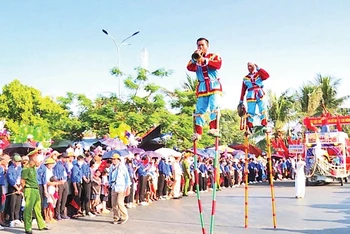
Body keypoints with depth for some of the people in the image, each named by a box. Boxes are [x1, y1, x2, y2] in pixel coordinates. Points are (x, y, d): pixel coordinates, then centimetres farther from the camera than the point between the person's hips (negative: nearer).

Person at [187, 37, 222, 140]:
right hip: (202, 87, 3)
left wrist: (204, 60, -18)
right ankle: (198, 133, 3)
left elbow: (218, 65, -13)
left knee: (214, 107, -21)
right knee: (199, 110, 0)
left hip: (214, 85, -3)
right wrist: (195, 58, -17)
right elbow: (190, 68, -3)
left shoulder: (214, 56, 9)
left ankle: (214, 129, -27)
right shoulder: (195, 59, 16)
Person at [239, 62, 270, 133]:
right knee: (250, 112, -3)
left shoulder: (259, 74, 11)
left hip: (260, 96, -1)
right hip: (251, 97, 1)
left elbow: (267, 75, -10)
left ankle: (264, 126, -5)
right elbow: (243, 90, 15)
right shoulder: (245, 78, 16)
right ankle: (249, 128, -1)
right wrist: (241, 101, 11)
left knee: (263, 111, -10)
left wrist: (258, 69, -8)